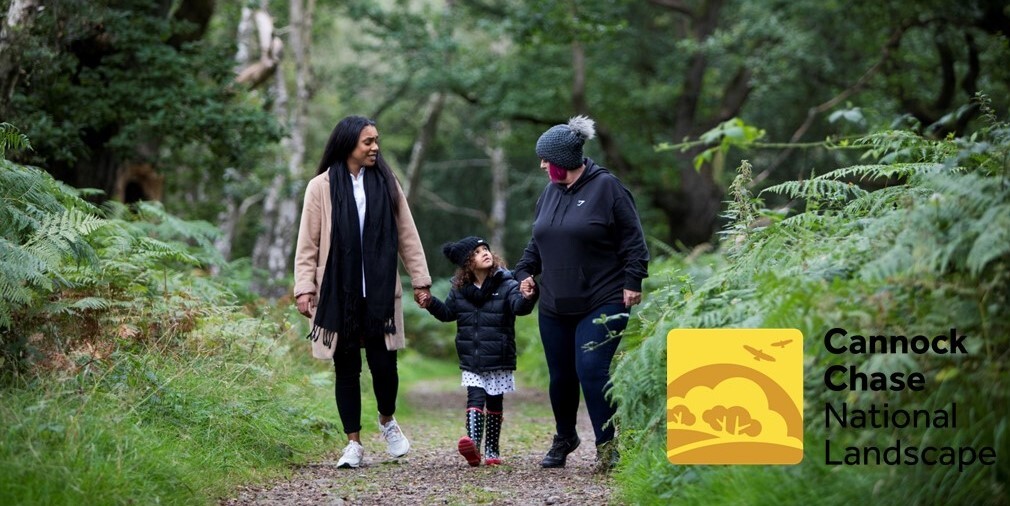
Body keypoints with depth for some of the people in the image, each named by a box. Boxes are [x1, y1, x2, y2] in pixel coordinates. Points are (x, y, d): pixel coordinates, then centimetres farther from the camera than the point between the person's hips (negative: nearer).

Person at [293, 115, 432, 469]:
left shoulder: (386, 183, 6)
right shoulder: (321, 187, -1)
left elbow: (407, 236, 8)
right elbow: (308, 243, -1)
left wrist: (420, 280, 5)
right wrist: (304, 287, -8)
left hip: (379, 293, 1)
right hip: (337, 294, -1)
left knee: (383, 363, -1)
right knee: (346, 369, 5)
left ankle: (387, 420, 28)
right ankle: (354, 443, 15)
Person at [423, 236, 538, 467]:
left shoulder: (506, 285, -8)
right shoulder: (460, 289, 4)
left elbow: (519, 307, -25)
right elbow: (447, 313, 17)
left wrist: (527, 298, -47)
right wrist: (431, 303, -1)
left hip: (499, 360, -2)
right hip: (471, 361, 2)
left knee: (494, 402, 9)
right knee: (475, 398, -12)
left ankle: (492, 449, 20)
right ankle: (473, 442, -27)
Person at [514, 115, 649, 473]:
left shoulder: (606, 187, -8)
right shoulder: (550, 193, 10)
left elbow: (632, 240, -8)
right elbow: (537, 242, 21)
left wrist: (632, 281, -13)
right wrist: (525, 271, 7)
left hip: (603, 304, -6)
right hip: (555, 306, 6)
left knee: (591, 370, -16)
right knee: (561, 376, 11)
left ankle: (607, 446, -5)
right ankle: (564, 438, 32)